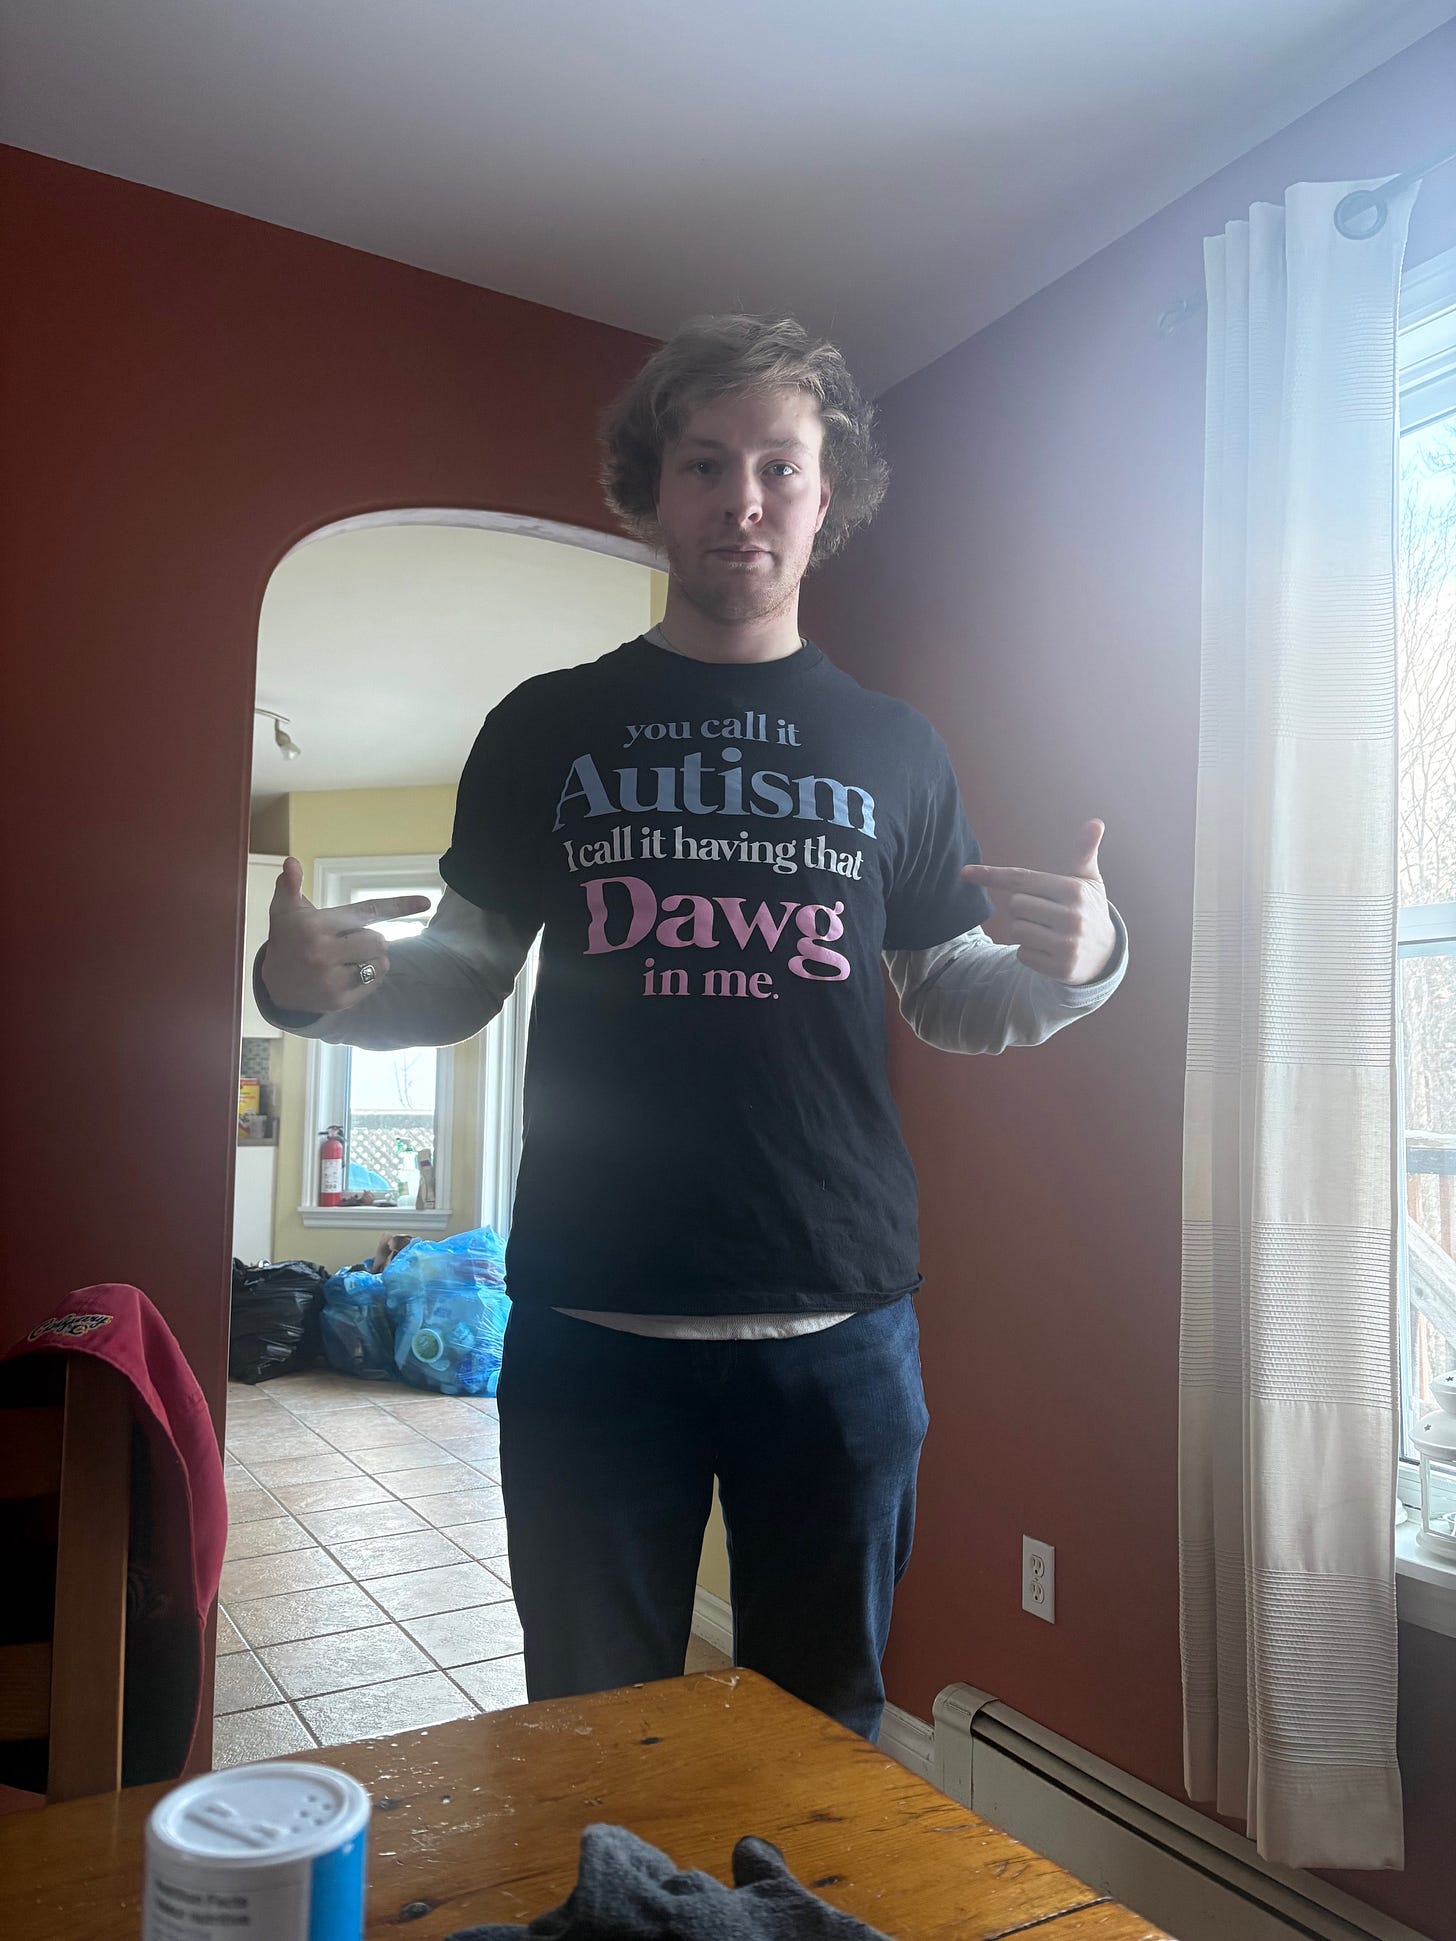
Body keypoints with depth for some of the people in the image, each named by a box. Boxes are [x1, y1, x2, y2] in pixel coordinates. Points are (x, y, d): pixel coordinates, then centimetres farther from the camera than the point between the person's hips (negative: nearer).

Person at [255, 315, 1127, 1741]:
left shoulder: (894, 748, 8)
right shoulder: (547, 728, 5)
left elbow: (952, 1000, 11)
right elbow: (465, 972, 8)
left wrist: (1072, 964, -9)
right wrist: (313, 982, -11)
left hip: (842, 1322, 1)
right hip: (591, 1320, 0)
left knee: (824, 1731, 15)